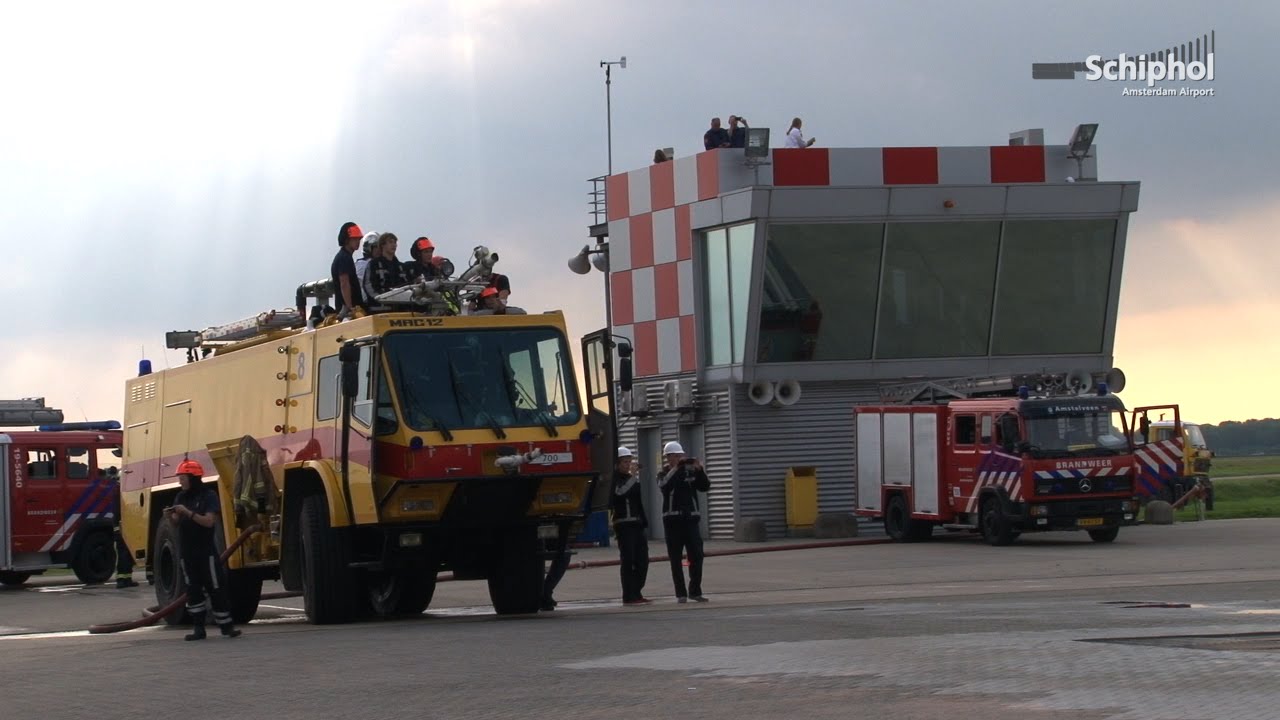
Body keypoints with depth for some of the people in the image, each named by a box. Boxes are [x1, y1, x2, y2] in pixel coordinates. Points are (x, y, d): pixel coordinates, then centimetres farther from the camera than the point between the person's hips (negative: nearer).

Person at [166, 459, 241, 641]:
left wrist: (188, 513, -24)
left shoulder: (209, 496, -7)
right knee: (193, 590, 4)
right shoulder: (181, 497, 9)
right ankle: (198, 627, 6)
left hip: (206, 550, -5)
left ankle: (226, 625, 3)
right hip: (187, 551, 5)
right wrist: (170, 516, -9)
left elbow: (209, 521, -16)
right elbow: (177, 523, 13)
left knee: (216, 588, -2)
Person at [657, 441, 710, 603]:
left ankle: (695, 591, 6)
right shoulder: (664, 473, 3)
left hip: (691, 518, 2)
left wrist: (699, 469, -11)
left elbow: (705, 486, 2)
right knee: (675, 558, 0)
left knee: (696, 555, -3)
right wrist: (676, 468, -21)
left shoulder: (690, 470, 9)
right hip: (673, 519, -2)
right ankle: (680, 594, 4)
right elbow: (664, 485, -17)